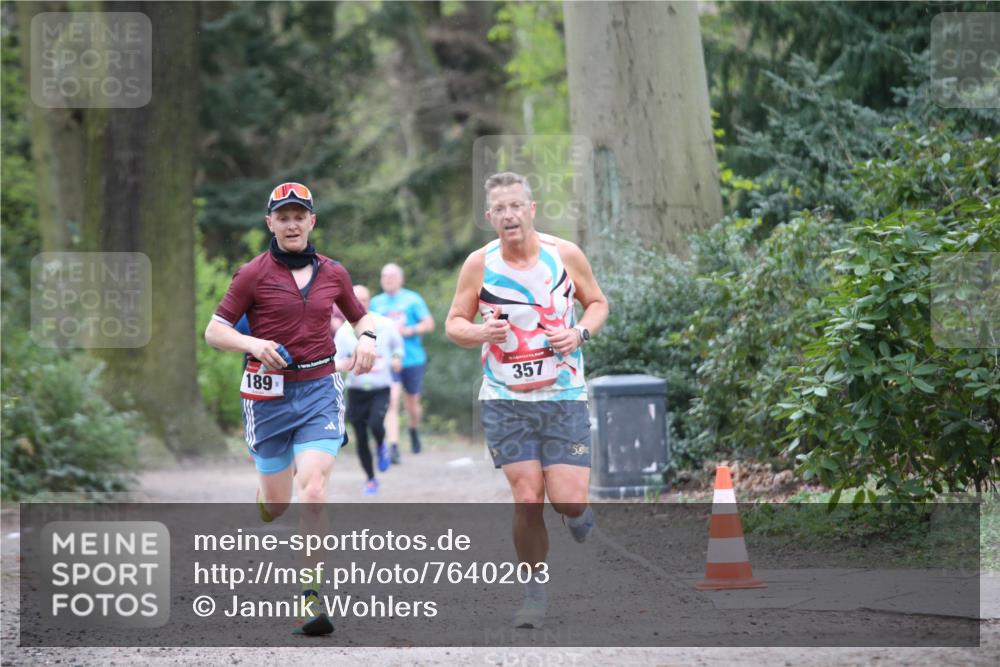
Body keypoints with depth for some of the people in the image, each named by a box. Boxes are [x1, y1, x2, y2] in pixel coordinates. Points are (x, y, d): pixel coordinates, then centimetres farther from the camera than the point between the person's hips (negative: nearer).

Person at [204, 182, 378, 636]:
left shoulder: (332, 273, 7)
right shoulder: (254, 274, -2)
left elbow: (360, 316, 23)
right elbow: (214, 331, -2)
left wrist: (367, 338, 0)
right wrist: (254, 344, -20)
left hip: (320, 390, 1)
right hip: (269, 393, -1)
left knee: (313, 489, -18)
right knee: (277, 502, 8)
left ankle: (311, 598, -17)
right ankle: (258, 522, 48)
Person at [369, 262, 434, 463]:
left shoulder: (412, 299, 2)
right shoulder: (376, 302, 10)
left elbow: (429, 324, -1)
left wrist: (408, 331, -15)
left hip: (413, 358, 0)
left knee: (412, 403, 11)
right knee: (392, 401, -17)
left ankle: (414, 431, 43)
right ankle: (393, 447, -22)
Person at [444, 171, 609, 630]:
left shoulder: (566, 255, -3)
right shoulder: (479, 264, -5)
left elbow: (597, 303, 10)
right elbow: (454, 323, 4)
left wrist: (580, 333, -10)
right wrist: (480, 333, -19)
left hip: (564, 396, 0)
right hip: (505, 401, 0)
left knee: (567, 501, -9)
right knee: (526, 499, -8)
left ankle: (580, 515, 30)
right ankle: (535, 591, 11)